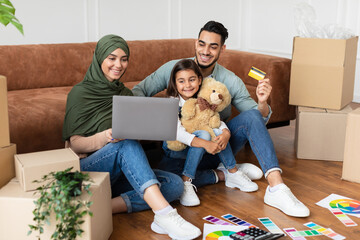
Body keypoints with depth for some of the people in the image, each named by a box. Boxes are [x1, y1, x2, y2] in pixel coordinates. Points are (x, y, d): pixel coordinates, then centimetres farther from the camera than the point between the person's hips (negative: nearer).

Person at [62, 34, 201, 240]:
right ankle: (164, 213, -48)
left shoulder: (125, 94, 17)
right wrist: (105, 137, -28)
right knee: (126, 142, -35)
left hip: (120, 174, 6)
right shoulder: (81, 93, -2)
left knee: (175, 184, -17)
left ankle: (110, 206, -31)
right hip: (88, 169, -6)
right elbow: (74, 144, -8)